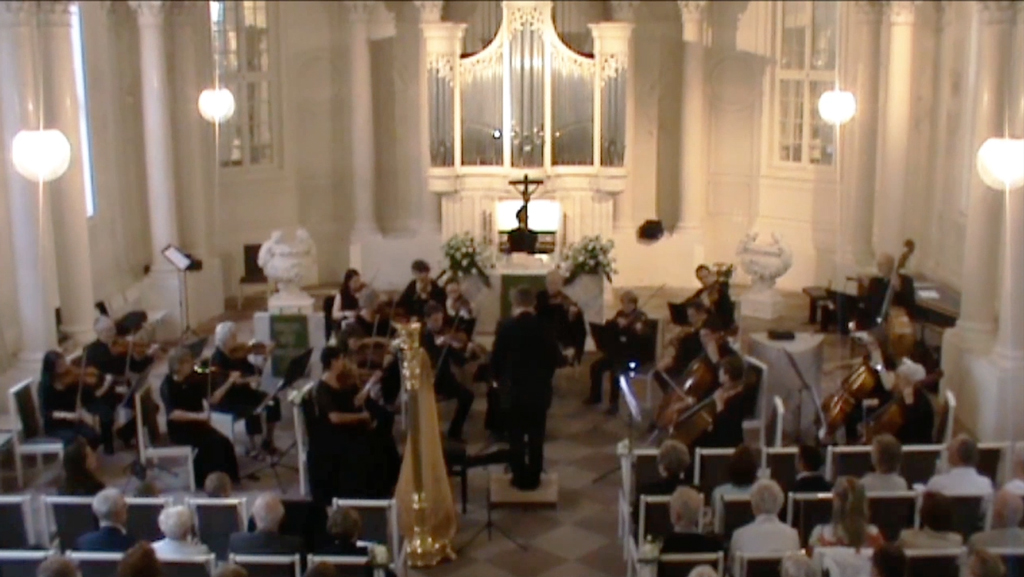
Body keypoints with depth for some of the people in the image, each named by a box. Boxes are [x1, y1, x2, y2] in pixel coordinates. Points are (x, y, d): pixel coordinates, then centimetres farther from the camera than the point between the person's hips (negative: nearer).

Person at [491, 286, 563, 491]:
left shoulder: (505, 326, -10)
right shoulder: (545, 326, -6)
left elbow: (496, 359, -5)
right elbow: (554, 358, 1)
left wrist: (502, 381, 12)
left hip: (514, 389, -1)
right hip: (539, 390, 2)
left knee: (516, 436, 8)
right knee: (536, 437, 9)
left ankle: (520, 477, 11)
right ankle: (533, 478, 13)